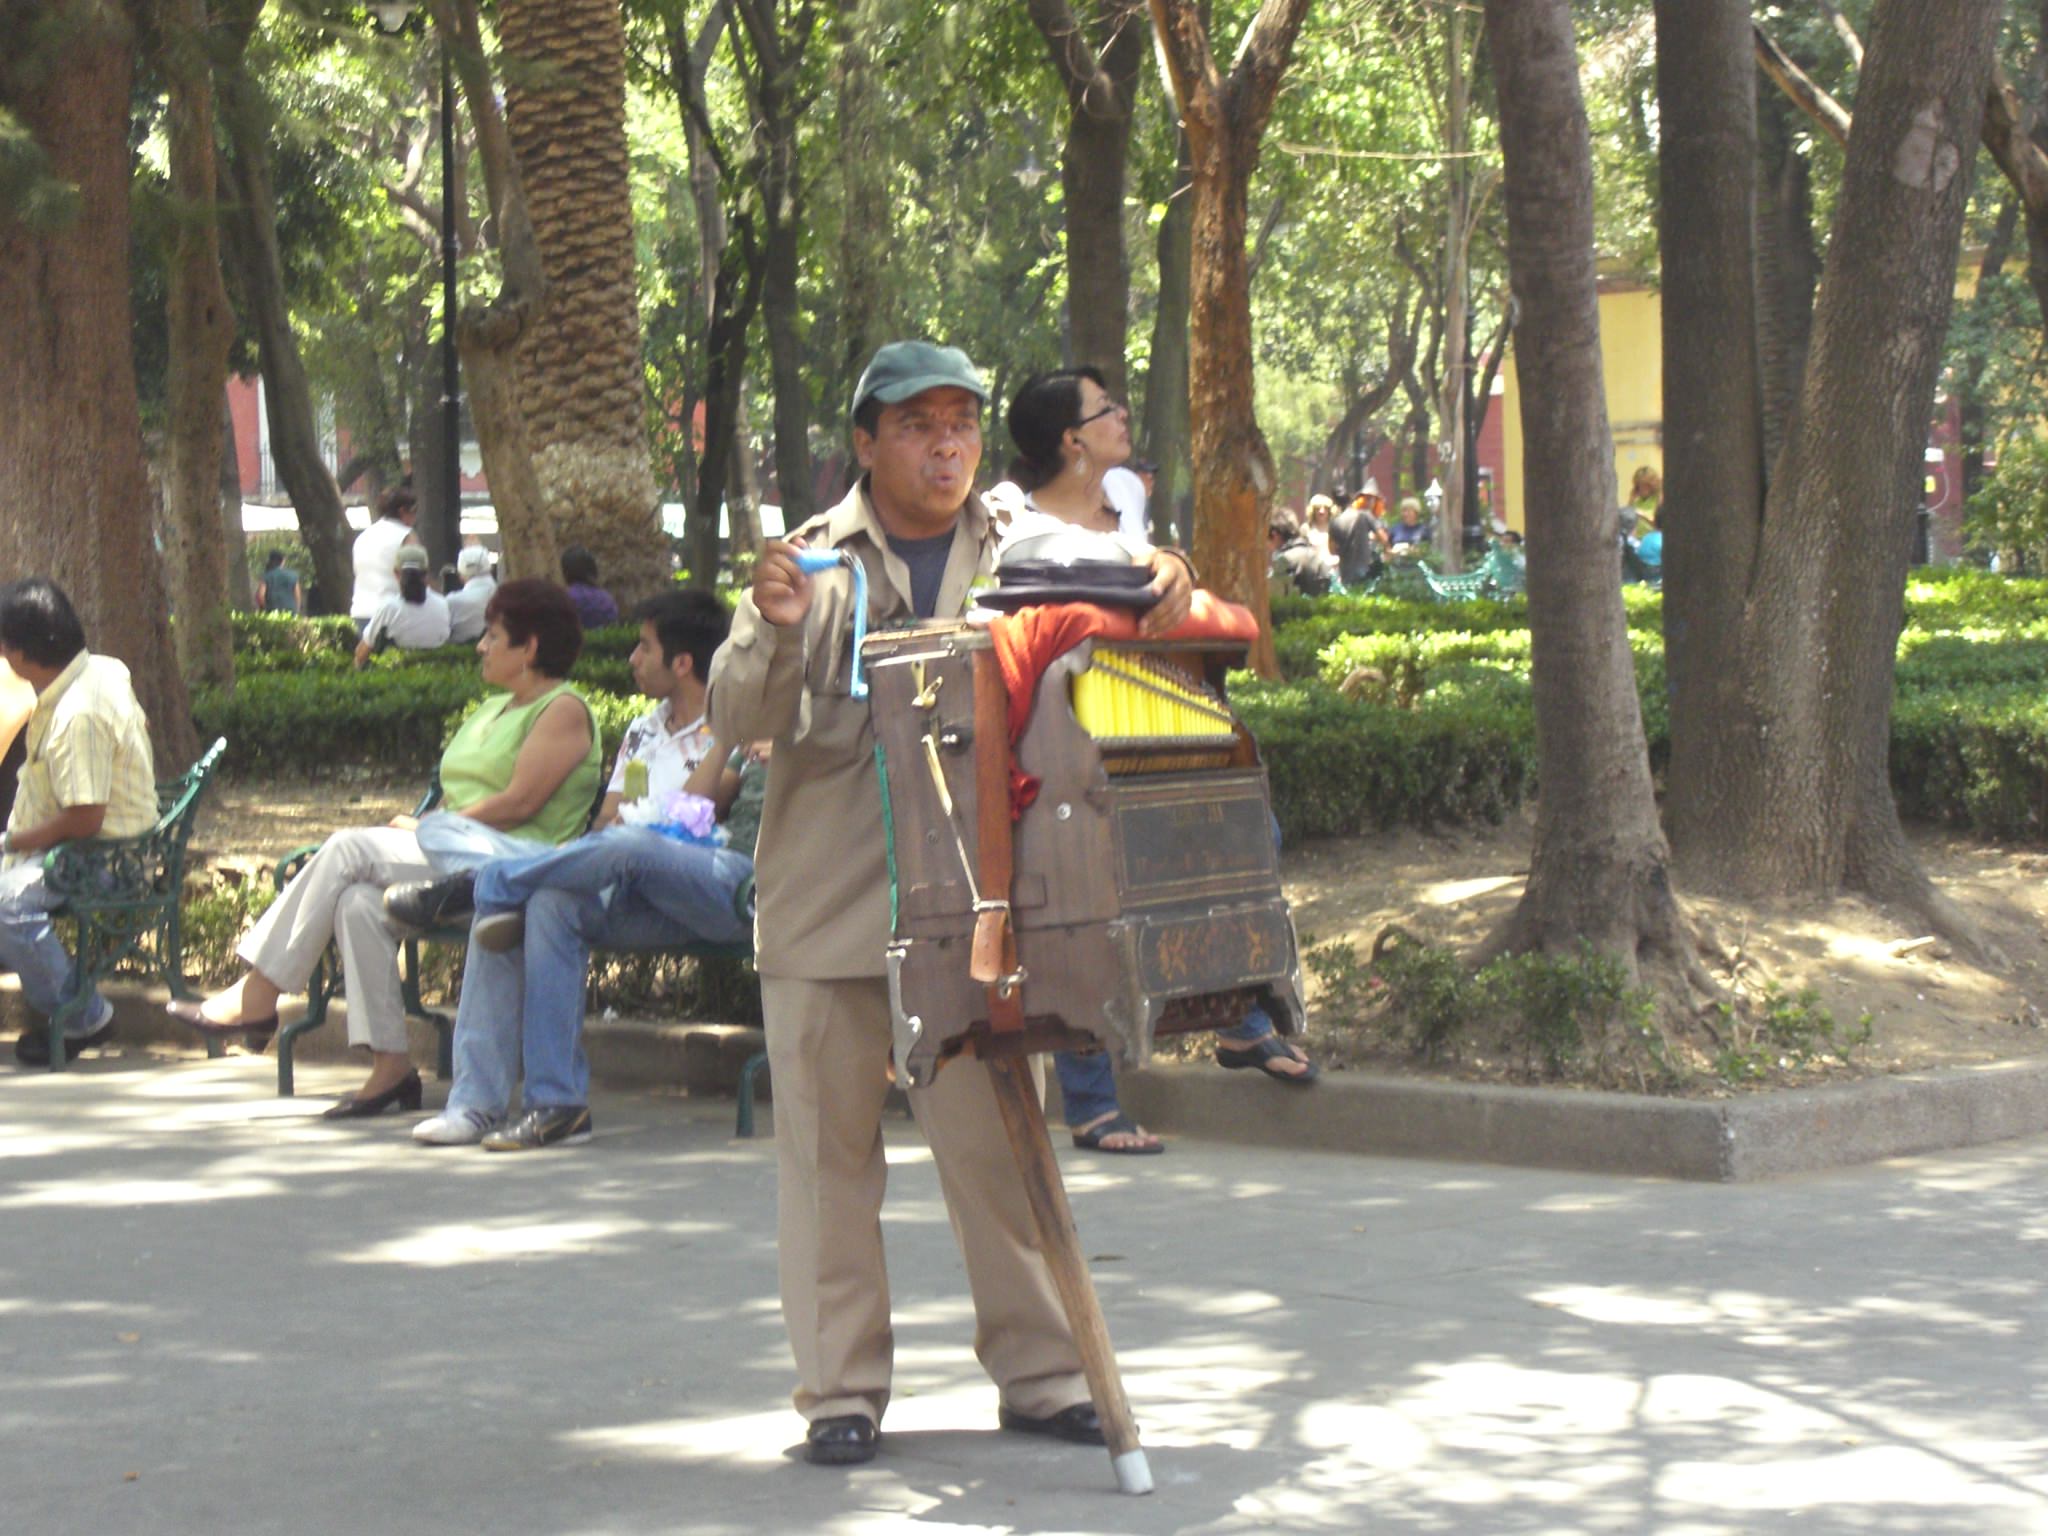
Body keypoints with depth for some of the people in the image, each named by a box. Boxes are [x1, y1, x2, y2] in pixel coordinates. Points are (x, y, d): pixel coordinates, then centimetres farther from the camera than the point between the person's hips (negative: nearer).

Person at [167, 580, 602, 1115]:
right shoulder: (492, 711, 27)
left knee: (350, 849, -20)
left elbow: (521, 801, -13)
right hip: (457, 857, 8)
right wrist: (423, 826, -2)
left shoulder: (564, 711, -3)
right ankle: (389, 1066, -25)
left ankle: (256, 996, -16)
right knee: (359, 901, -23)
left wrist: (424, 828, -8)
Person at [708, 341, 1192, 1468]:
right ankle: (841, 1387, 11)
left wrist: (1161, 594, -14)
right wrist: (774, 632, -23)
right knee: (831, 1146, 4)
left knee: (998, 1140, 4)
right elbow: (738, 720, -3)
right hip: (828, 900, -1)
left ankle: (1038, 1373, 14)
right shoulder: (814, 563, 3)